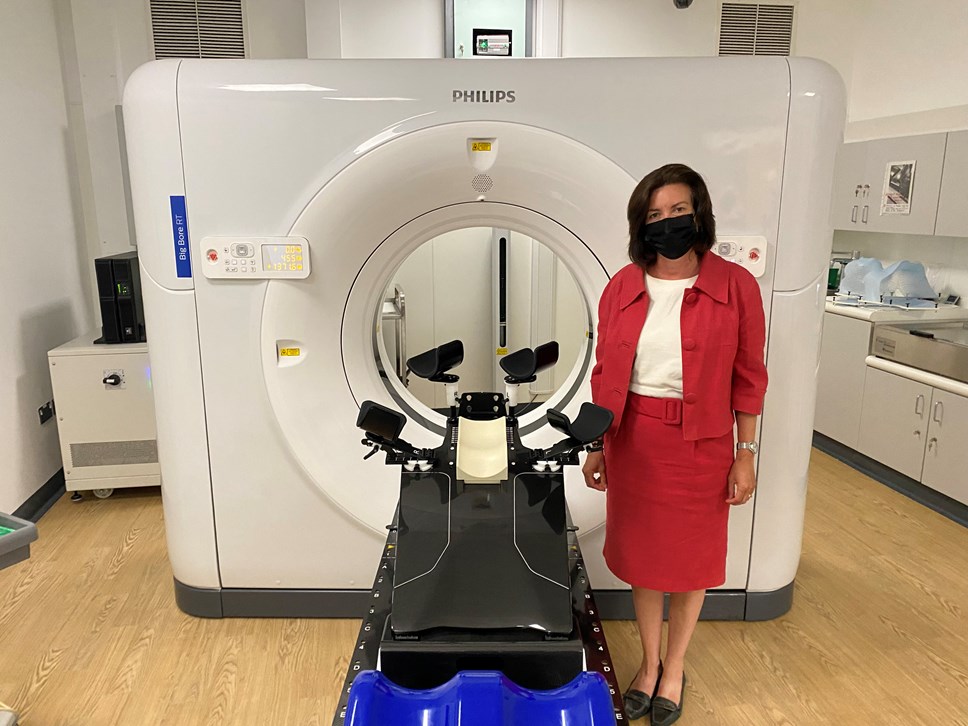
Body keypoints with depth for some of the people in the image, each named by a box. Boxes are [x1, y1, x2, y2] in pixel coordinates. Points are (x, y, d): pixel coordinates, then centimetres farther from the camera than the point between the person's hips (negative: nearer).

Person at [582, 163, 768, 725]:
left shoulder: (736, 286, -7)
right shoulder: (622, 288, 0)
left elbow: (747, 378, -3)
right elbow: (605, 374, 5)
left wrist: (746, 454, -3)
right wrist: (595, 446, 5)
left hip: (700, 444, -2)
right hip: (632, 440, 3)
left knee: (690, 556, 13)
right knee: (641, 553, 14)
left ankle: (675, 667, 36)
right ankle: (649, 662, 37)